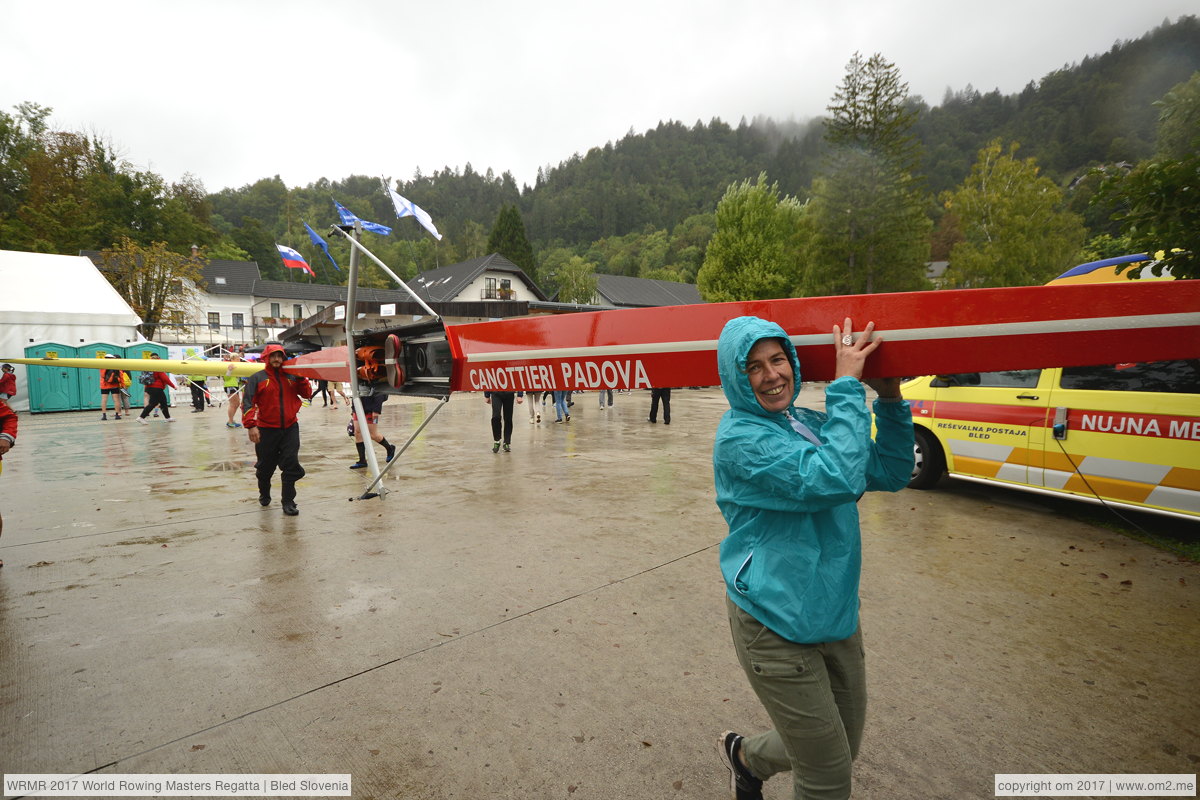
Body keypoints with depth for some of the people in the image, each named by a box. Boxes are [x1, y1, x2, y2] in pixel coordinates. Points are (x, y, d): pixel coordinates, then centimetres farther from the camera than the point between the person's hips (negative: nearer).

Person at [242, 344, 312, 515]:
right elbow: (247, 402, -8)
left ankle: (288, 502, 3)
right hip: (266, 430, -1)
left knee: (291, 465, -6)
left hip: (290, 428, 1)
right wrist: (250, 425, -18)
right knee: (266, 466, 13)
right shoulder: (257, 378, -1)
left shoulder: (291, 377, 7)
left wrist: (301, 378, -6)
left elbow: (307, 394, 8)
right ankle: (264, 495, 39)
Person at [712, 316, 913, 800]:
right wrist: (846, 385, -24)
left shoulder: (811, 424, 4)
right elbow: (835, 479, -31)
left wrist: (890, 401, -5)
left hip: (837, 614, 8)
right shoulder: (739, 438, -19)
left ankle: (746, 756, 48)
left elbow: (891, 475, 6)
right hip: (776, 626, -7)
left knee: (843, 747, 24)